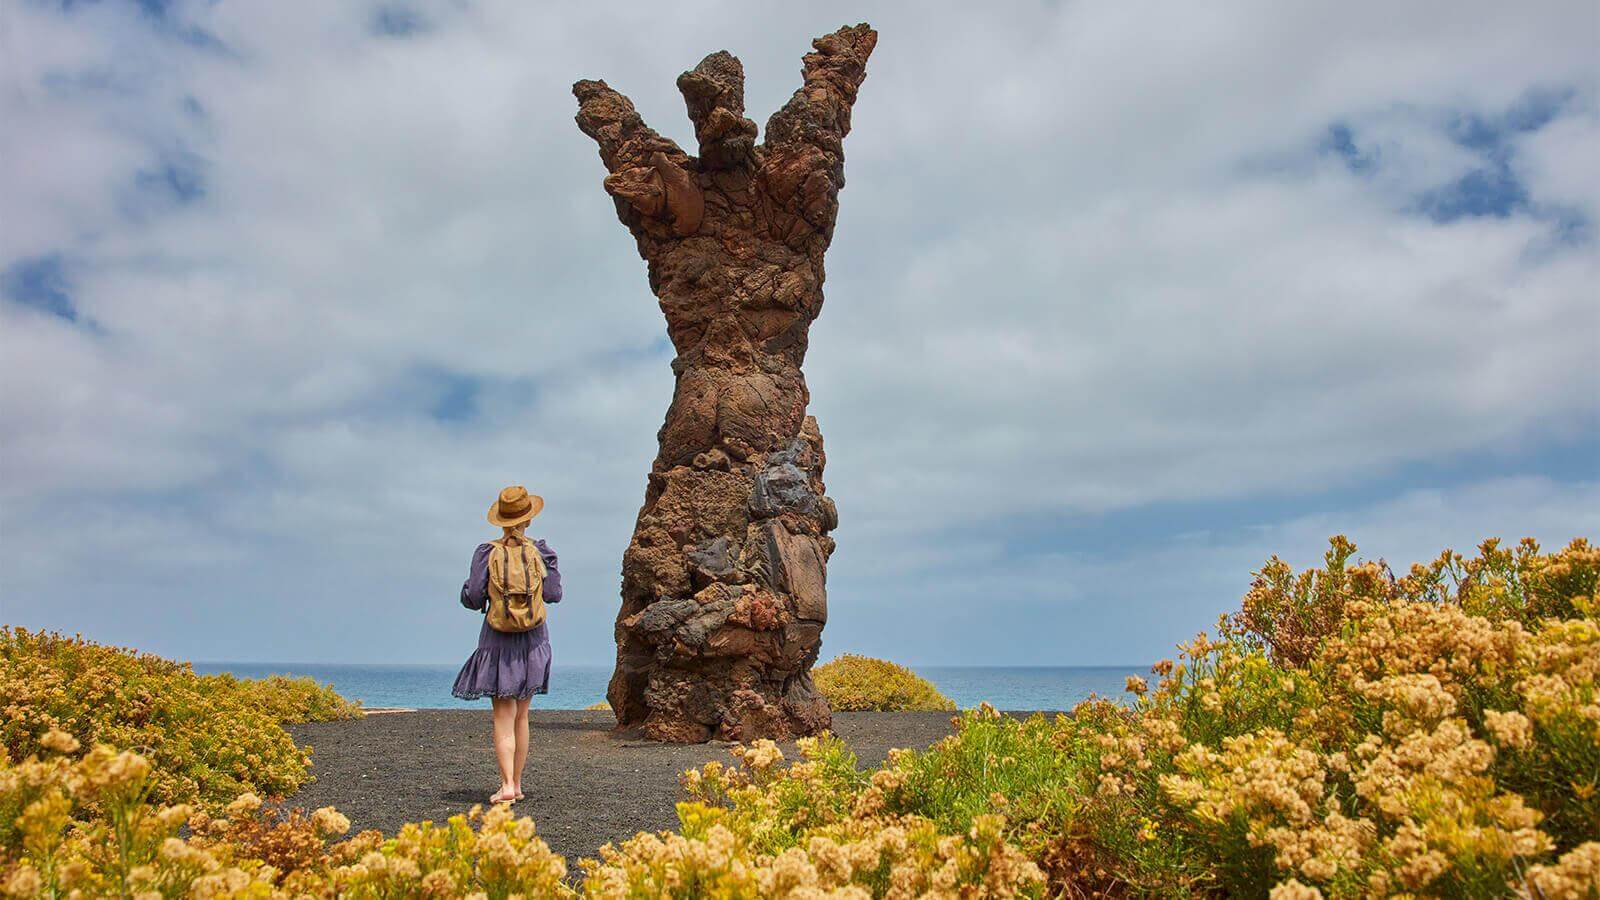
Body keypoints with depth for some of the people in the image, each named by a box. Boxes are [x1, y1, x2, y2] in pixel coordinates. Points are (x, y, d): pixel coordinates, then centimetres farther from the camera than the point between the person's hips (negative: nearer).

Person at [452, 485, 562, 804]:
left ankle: (507, 785, -11)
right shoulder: (539, 551, -3)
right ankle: (517, 784, 18)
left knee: (503, 717, 0)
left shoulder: (486, 553, -7)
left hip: (497, 642, -2)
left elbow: (472, 599, -7)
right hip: (532, 642, 2)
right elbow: (553, 594, 0)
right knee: (521, 716, 13)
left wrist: (468, 587, 16)